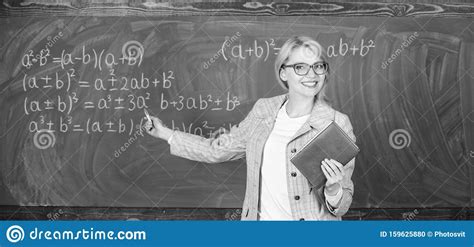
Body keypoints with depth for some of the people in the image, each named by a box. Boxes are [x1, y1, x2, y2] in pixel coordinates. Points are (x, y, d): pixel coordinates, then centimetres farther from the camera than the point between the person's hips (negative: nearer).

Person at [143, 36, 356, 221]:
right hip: (258, 217, 4)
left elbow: (341, 206, -7)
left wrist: (334, 189, -28)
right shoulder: (263, 110, -1)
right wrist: (166, 134, 13)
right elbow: (218, 149, 13)